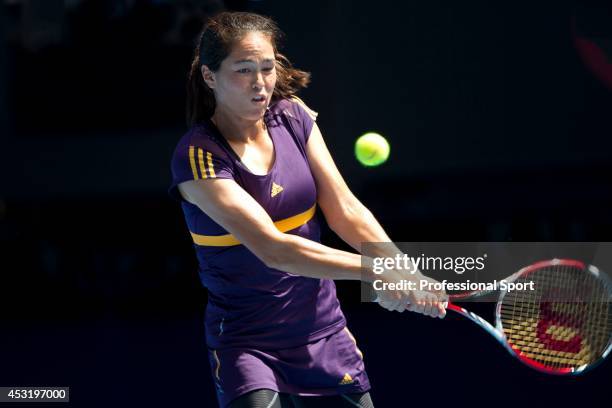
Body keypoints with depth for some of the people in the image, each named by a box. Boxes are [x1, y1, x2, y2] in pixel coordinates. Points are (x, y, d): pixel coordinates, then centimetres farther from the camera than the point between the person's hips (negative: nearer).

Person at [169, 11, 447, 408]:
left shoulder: (292, 118, 0)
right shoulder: (198, 156, -18)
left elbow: (345, 210, -4)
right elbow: (271, 248, -27)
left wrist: (403, 270, -20)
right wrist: (373, 269, -36)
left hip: (323, 331, 5)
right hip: (247, 342, -5)